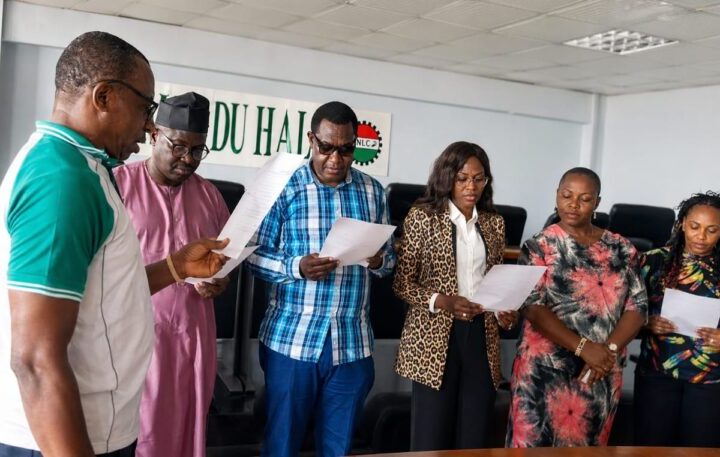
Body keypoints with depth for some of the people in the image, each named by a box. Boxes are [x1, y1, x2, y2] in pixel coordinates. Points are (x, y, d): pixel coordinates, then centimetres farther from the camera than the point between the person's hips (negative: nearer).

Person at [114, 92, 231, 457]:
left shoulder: (209, 194, 10)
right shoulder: (117, 183, -4)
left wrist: (221, 279, -1)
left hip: (193, 329, 4)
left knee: (188, 422, 11)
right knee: (135, 427, 1)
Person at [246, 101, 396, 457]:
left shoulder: (372, 191, 7)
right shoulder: (284, 187, -3)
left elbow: (389, 256, 12)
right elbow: (255, 255, -4)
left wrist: (379, 261, -11)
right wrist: (297, 267, -21)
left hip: (352, 343, 3)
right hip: (292, 339, -2)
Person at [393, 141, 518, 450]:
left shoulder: (494, 223, 10)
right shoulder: (422, 216, -4)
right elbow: (402, 282, -4)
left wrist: (505, 311, -3)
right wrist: (442, 301, -19)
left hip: (482, 336, 4)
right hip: (435, 338, -4)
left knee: (474, 439, 8)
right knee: (431, 439, 1)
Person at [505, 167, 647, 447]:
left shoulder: (621, 250, 6)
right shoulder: (540, 246, -3)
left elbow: (638, 306, 1)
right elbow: (532, 307, -12)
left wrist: (609, 350, -15)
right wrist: (583, 347, -21)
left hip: (602, 374, 3)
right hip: (547, 371, -3)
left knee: (586, 446, 14)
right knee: (535, 444, 2)